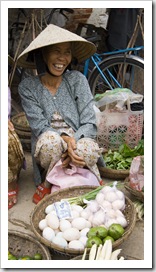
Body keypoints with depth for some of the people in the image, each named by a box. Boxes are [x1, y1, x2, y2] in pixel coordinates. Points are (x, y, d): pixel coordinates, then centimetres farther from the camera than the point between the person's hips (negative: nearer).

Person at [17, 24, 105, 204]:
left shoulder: (77, 80, -5)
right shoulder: (27, 87, -5)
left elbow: (90, 123, -8)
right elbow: (40, 128, -12)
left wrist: (73, 141, -28)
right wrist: (64, 140, -31)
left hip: (77, 143, 1)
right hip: (48, 148, 0)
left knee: (89, 149, -34)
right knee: (50, 139, -35)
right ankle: (47, 182, -5)